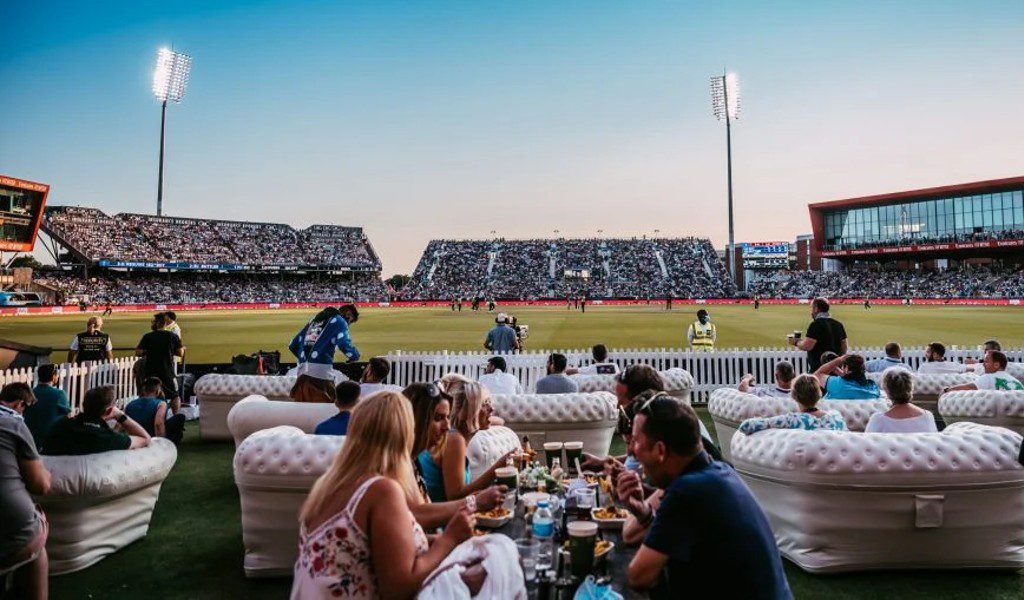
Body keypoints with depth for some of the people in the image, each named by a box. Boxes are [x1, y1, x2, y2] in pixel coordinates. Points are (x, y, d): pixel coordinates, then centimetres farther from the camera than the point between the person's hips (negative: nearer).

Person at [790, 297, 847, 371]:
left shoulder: (816, 324, -14)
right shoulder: (838, 324, 11)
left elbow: (806, 346, -20)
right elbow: (844, 348, 16)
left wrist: (796, 342, -1)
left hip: (818, 369, -8)